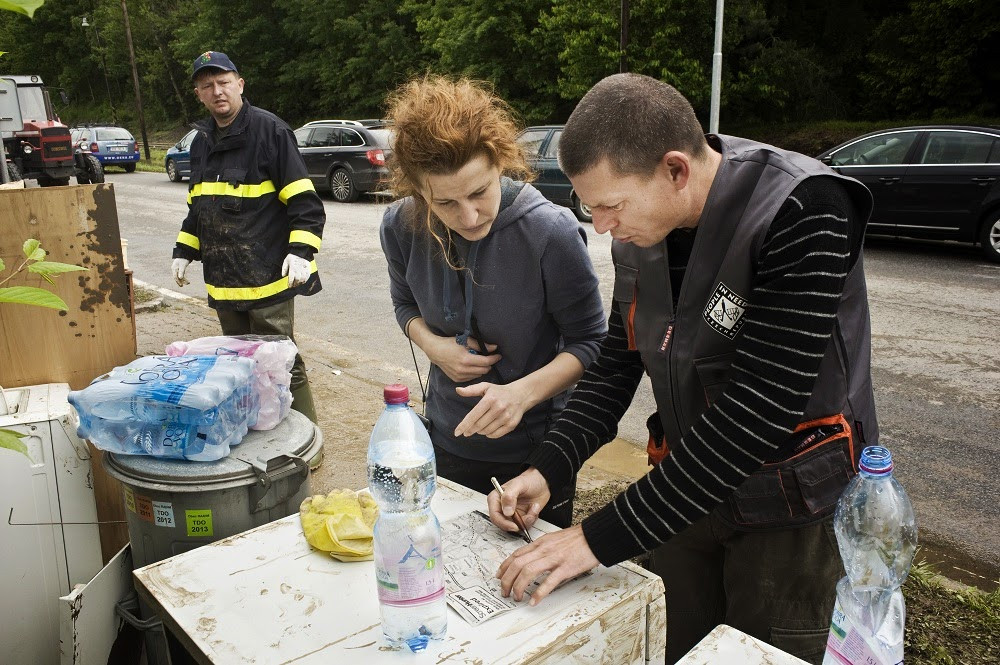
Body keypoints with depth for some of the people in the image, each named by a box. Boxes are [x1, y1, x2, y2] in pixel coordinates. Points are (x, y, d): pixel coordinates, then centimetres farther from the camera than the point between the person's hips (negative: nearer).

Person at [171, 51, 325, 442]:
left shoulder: (268, 130, -7)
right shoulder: (202, 141, 16)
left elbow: (304, 200, -11)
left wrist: (300, 250, -21)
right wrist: (184, 251, 19)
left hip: (267, 277, -7)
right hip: (223, 279, 7)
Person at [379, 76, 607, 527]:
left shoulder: (552, 232, -26)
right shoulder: (402, 226, -14)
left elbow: (590, 343, -16)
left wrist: (523, 392, -33)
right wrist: (434, 346, -15)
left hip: (534, 441, -3)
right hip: (448, 436, 4)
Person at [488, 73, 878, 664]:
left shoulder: (802, 212, -26)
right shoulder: (641, 232, -5)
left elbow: (756, 411, -30)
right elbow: (617, 363, 5)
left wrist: (602, 538, -28)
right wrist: (547, 469, -9)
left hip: (791, 510, -5)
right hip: (689, 493, 6)